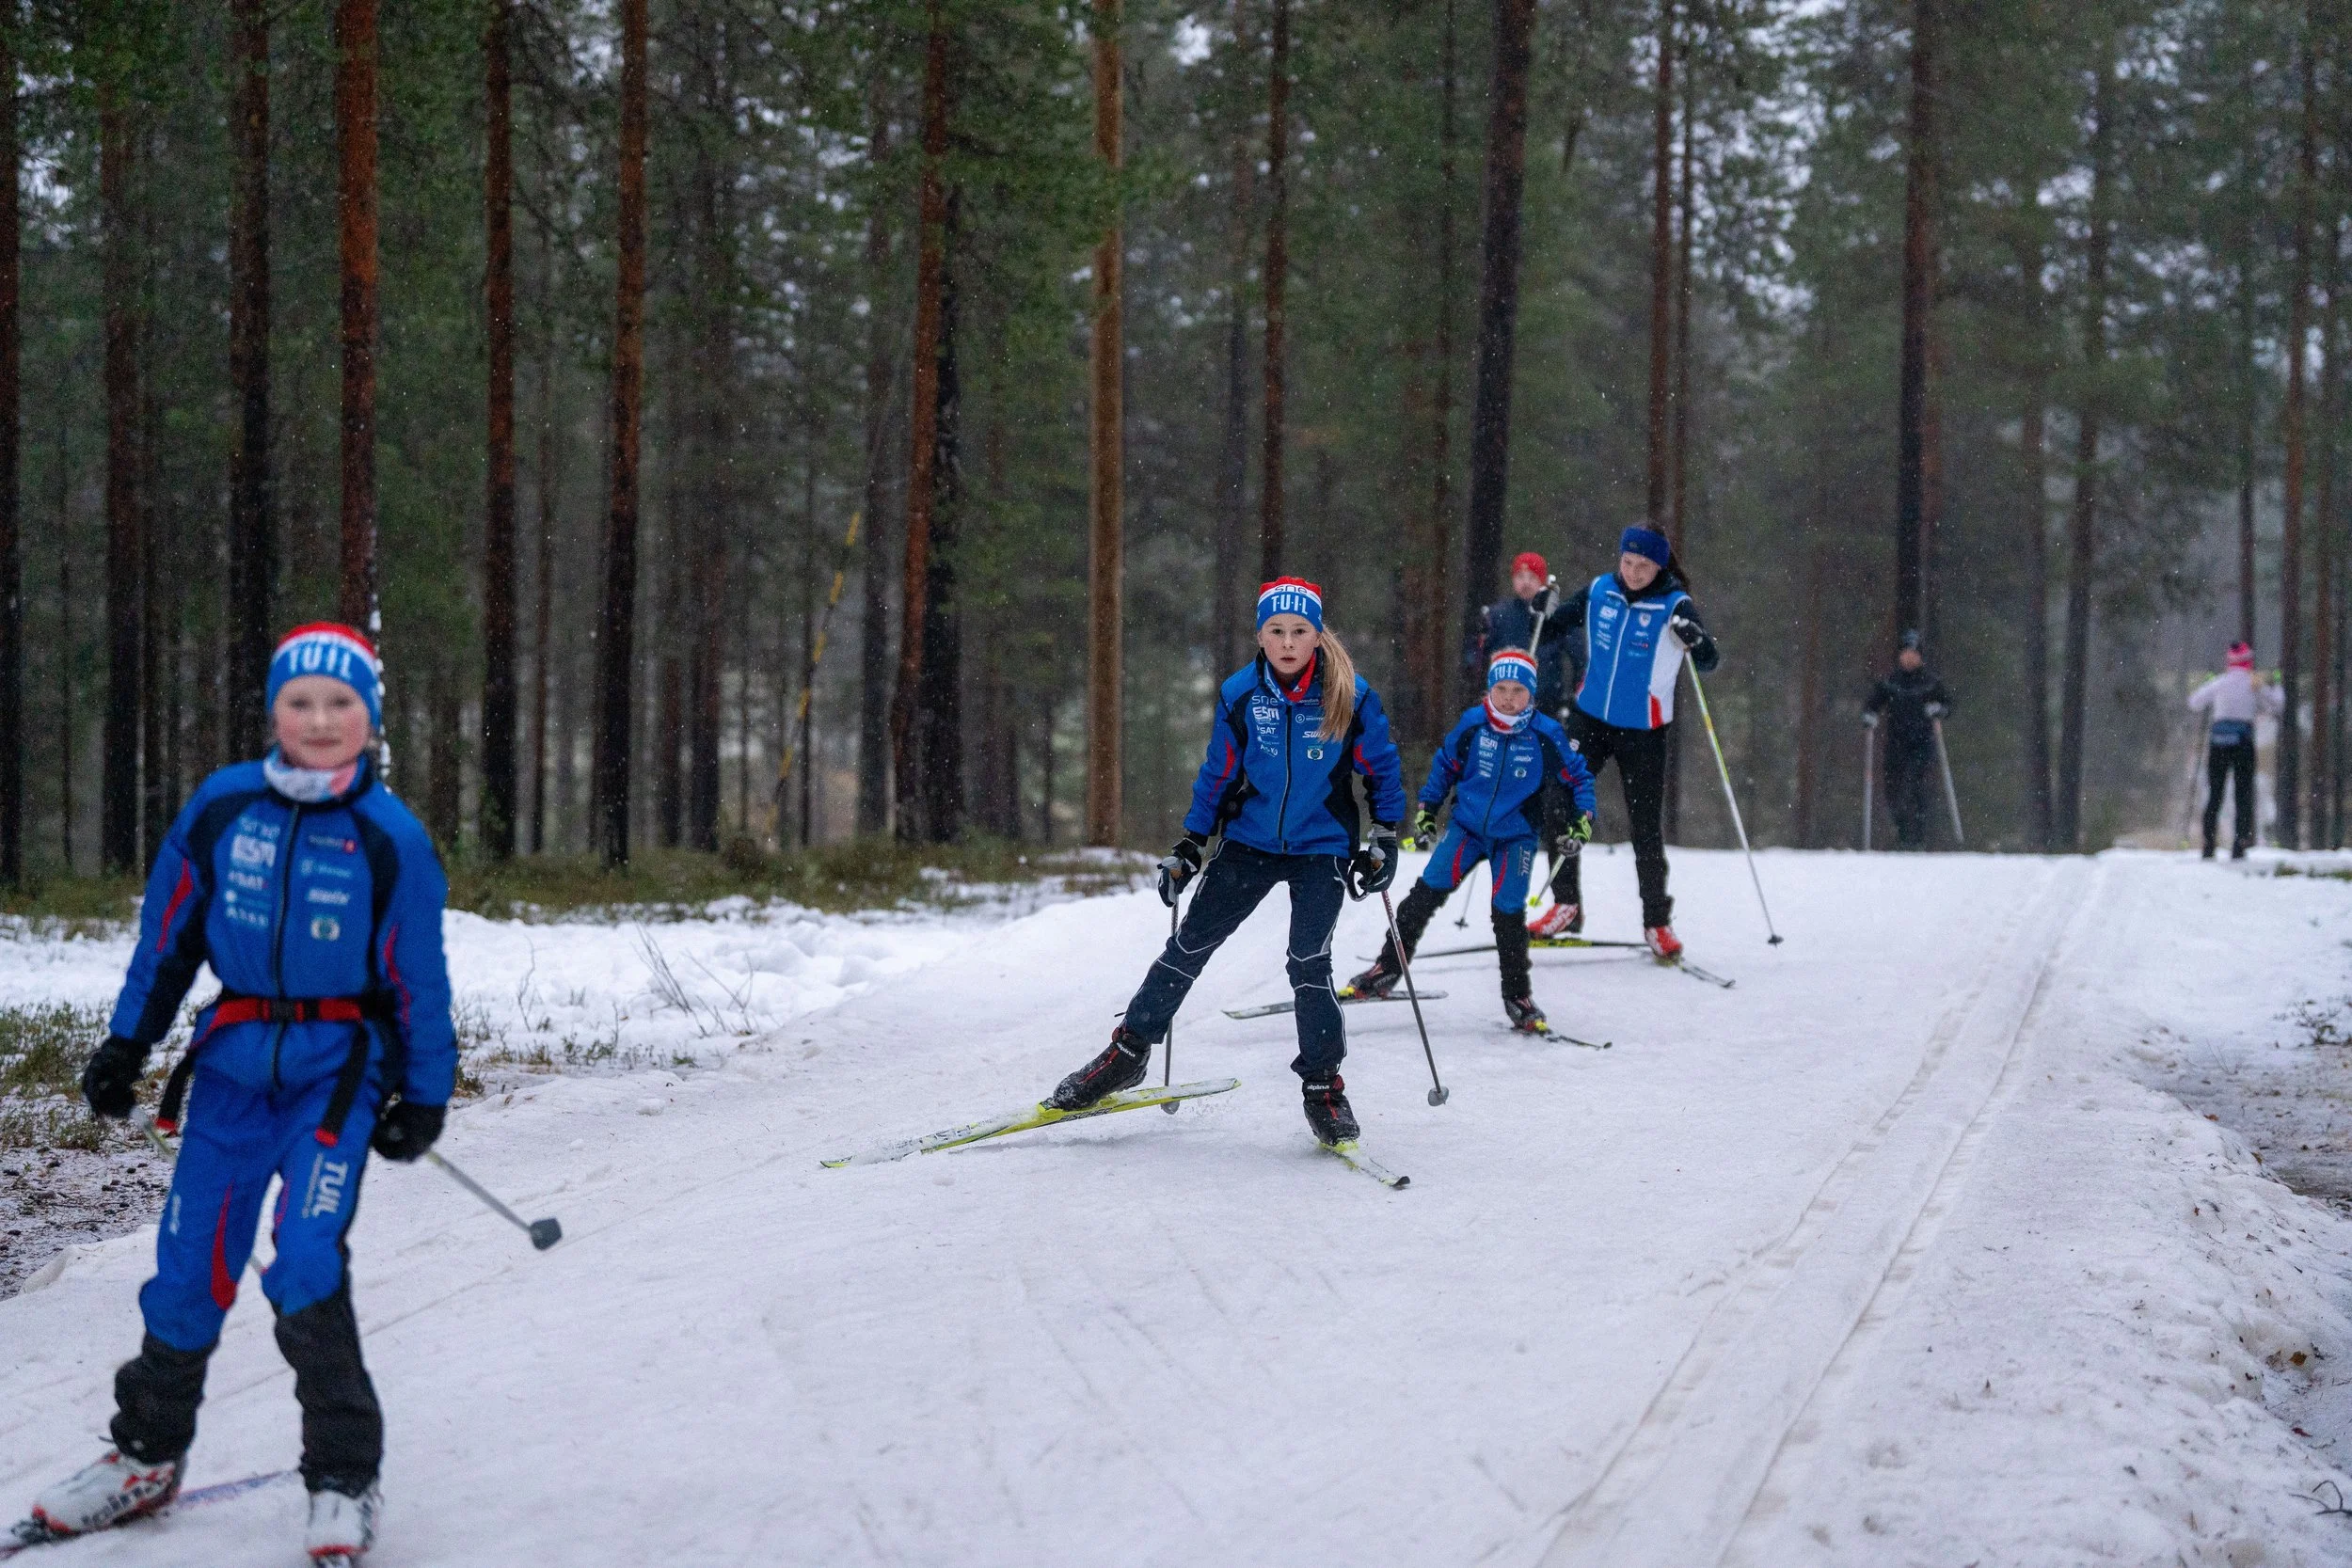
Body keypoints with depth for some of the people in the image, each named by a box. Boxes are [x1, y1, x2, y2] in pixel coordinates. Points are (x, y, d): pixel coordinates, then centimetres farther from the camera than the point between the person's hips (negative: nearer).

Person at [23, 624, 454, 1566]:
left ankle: (344, 1483, -2)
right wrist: (126, 1045, 11)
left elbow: (419, 978, 0)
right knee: (189, 1265, 6)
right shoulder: (221, 808, -1)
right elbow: (169, 932, 9)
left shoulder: (391, 839, -8)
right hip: (235, 1059, 3)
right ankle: (146, 1458, 26)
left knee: (306, 1267, -16)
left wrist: (423, 1096, 4)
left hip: (338, 1067, -3)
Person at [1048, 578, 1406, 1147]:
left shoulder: (1352, 696, -13)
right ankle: (1127, 1053, 13)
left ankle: (1323, 1086, 1)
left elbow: (1383, 770, 1)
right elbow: (1218, 775, 6)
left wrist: (1383, 841, -3)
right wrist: (1189, 848, 6)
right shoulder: (1239, 695, -6)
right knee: (1188, 945, 1)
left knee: (1309, 965, -14)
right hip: (1250, 843, 2)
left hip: (1322, 849, -2)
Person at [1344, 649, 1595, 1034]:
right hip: (1467, 827, 1)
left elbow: (1579, 777, 3)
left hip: (1516, 836, -1)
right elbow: (1445, 765, 10)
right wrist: (1426, 810, 9)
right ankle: (1387, 970, 1)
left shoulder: (1547, 735, -12)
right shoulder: (1472, 726, -8)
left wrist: (1582, 820, -9)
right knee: (1427, 893, -10)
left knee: (1508, 912, -9)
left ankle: (1518, 998, 7)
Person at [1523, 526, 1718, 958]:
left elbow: (1709, 662, -16)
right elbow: (1557, 627, 13)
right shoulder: (1598, 592, -1)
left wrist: (1695, 639, -36)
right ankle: (1565, 904, 9)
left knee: (1647, 827, 3)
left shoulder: (1675, 606, -11)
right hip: (1590, 718, 3)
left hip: (1643, 731, -3)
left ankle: (1657, 922, 17)